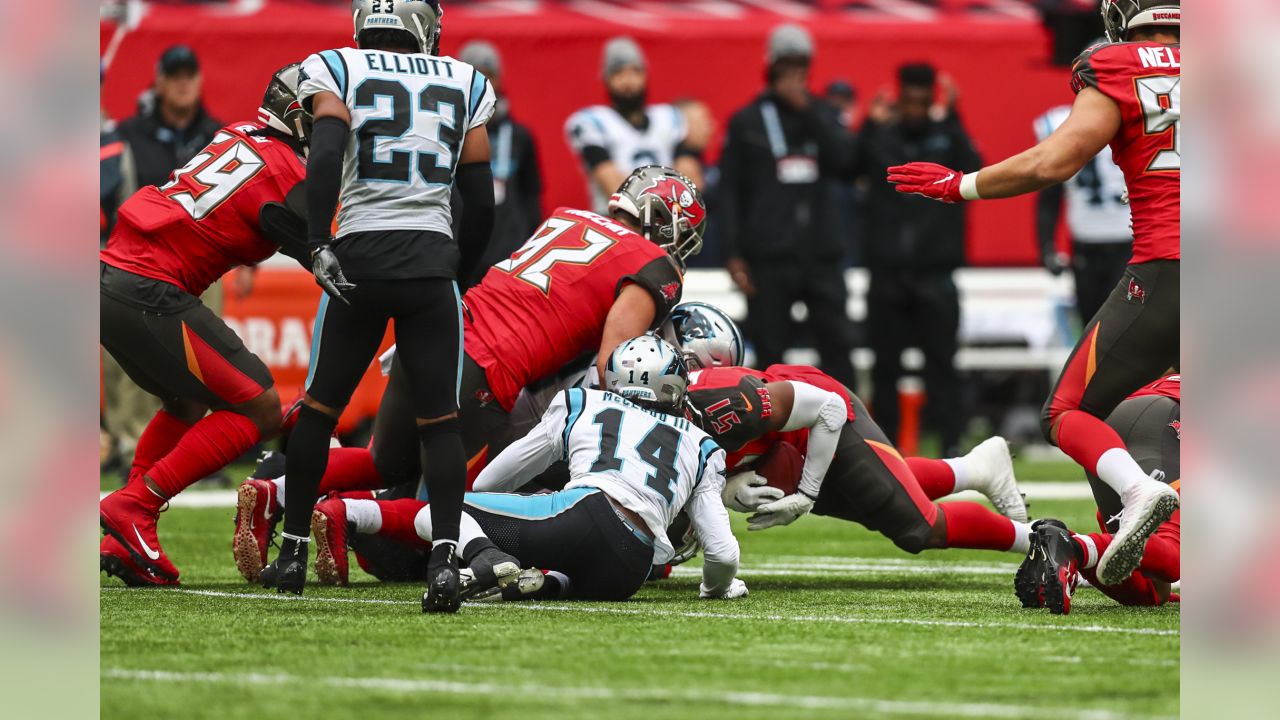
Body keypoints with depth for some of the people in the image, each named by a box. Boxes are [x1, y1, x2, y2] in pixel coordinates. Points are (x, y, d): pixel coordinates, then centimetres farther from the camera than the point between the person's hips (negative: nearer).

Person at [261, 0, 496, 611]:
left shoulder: (337, 72, 4)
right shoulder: (462, 86, 12)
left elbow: (326, 154, -14)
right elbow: (481, 203, 11)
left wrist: (318, 244, -15)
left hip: (359, 261, -1)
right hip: (433, 262, 1)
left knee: (318, 409, 15)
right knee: (439, 421, 2)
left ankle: (292, 553, 22)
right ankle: (445, 556, -16)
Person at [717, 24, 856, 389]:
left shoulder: (822, 115, 12)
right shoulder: (747, 122, 6)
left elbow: (841, 159, -6)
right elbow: (730, 191, 3)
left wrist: (806, 109, -12)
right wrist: (734, 254, -5)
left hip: (822, 253, 2)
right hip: (768, 259, -2)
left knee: (837, 345, -2)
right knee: (770, 351, -1)